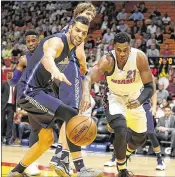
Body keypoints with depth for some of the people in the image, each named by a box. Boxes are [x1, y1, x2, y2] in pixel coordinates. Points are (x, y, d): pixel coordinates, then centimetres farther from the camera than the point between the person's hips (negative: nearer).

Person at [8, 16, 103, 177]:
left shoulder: (68, 46, 9)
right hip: (29, 92, -10)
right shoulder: (58, 42, -20)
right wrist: (56, 71, -65)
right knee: (72, 116, -25)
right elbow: (47, 57, -45)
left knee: (47, 140, 17)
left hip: (40, 91, 10)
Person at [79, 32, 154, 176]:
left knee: (139, 139, 15)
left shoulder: (140, 58, -28)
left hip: (134, 98, 3)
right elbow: (89, 78, -47)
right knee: (121, 131, -28)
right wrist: (86, 95, -69)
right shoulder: (108, 60, -32)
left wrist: (139, 101, -44)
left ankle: (123, 158, 50)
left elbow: (149, 87, -23)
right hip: (115, 97, -3)